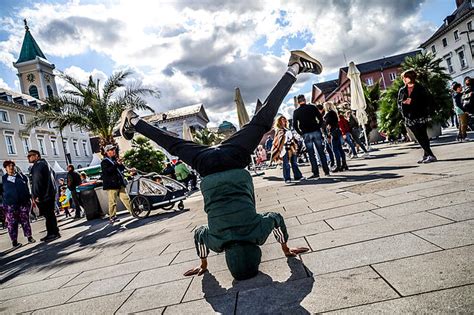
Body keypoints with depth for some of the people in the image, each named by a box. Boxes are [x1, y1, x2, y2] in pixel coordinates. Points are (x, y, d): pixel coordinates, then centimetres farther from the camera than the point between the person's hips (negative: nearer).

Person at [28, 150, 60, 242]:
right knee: (49, 214, 12)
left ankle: (54, 233, -3)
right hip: (48, 194, 10)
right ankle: (51, 234, 18)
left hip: (44, 196, -10)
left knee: (49, 215, -6)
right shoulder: (44, 163, 20)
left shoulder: (38, 165, -11)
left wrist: (36, 196, -17)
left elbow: (37, 181, -18)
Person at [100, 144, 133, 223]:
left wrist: (121, 164, -3)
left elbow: (122, 169, 18)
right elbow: (107, 171, -21)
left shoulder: (115, 159, 19)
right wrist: (116, 164, -27)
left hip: (120, 184, 7)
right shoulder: (104, 162, -5)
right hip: (111, 185, -7)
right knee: (113, 202, -3)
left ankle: (133, 211, 12)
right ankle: (112, 217, 6)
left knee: (126, 198, 7)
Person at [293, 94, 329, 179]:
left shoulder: (296, 112, 2)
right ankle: (326, 171, 12)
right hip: (316, 132, 1)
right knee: (321, 152, 8)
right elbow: (320, 119, 0)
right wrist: (318, 127, 10)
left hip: (306, 134, -1)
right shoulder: (312, 107, 2)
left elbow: (295, 125, -1)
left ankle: (316, 173, 1)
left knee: (311, 154, 2)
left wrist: (301, 133, 8)